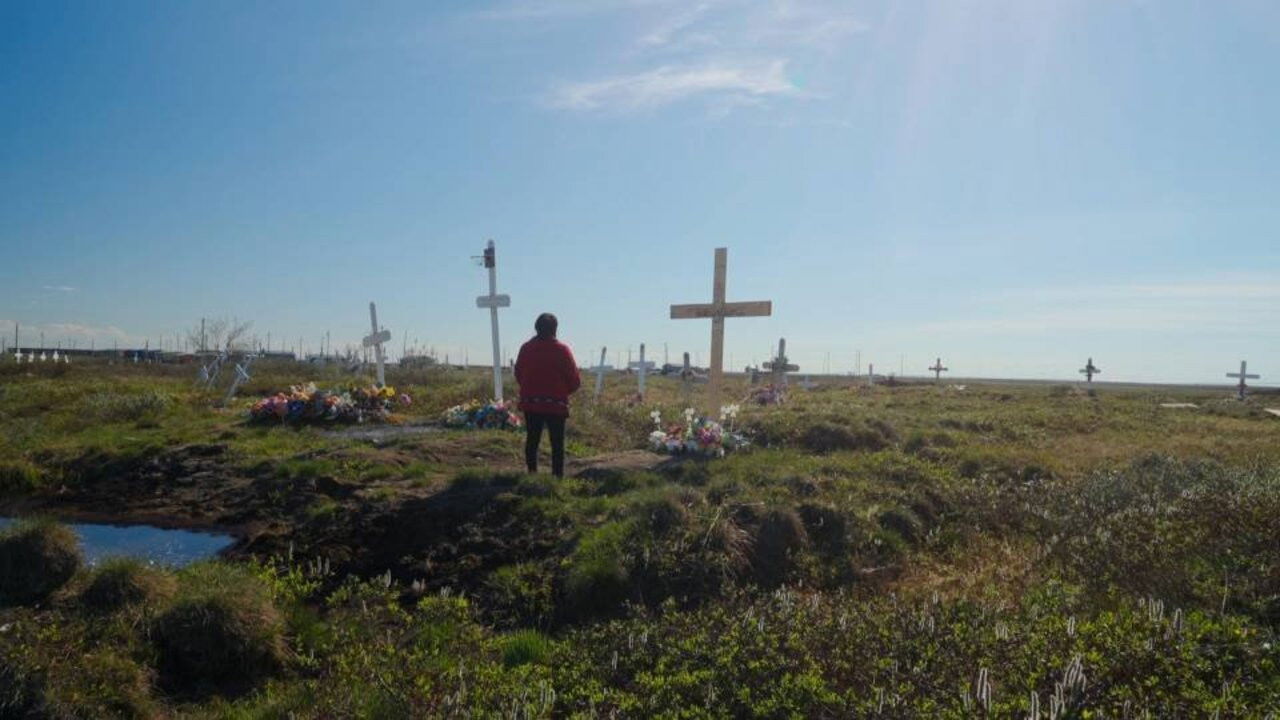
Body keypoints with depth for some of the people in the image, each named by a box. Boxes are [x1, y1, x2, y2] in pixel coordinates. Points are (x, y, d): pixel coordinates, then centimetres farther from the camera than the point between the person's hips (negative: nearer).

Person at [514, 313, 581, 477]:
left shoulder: (526, 348, 3)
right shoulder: (561, 350, -9)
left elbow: (518, 375, 11)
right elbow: (574, 380, -7)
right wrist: (565, 391, 12)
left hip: (530, 404, 4)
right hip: (556, 405, -4)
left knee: (532, 440, 12)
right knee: (557, 443, 3)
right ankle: (557, 476, 1)